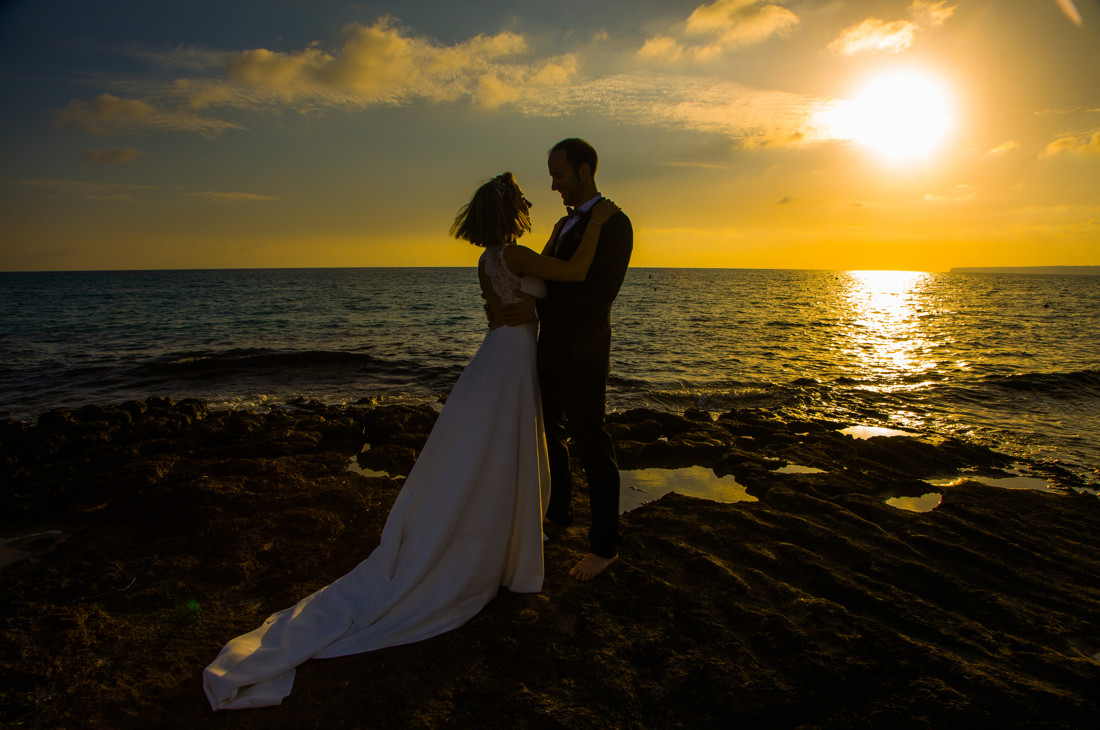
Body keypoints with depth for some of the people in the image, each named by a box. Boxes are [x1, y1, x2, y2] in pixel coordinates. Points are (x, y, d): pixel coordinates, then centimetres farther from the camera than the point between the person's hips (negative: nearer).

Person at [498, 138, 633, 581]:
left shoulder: (614, 224, -12)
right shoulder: (564, 225, 16)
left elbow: (601, 294, -22)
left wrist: (537, 311, -24)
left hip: (584, 355, -9)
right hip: (552, 350, 9)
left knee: (592, 446, 0)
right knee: (545, 431, 20)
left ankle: (604, 545, 14)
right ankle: (559, 511, 40)